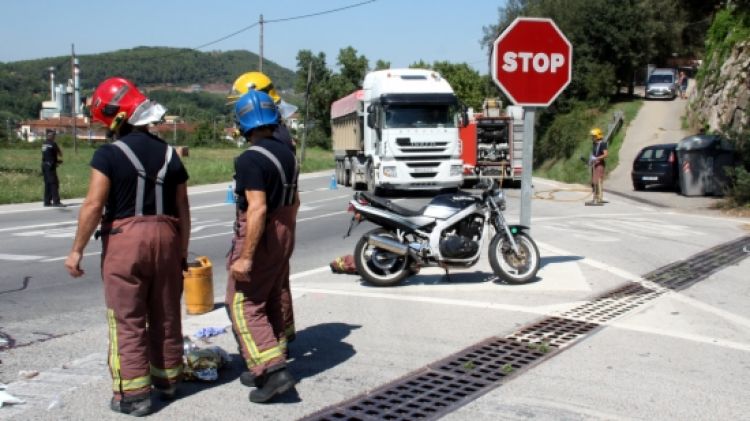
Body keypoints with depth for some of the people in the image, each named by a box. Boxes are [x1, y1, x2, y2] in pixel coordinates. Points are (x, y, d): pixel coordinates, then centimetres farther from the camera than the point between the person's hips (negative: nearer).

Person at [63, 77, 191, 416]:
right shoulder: (169, 154, 7)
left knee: (127, 320, 3)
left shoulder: (109, 155, -8)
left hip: (125, 238, -5)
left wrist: (77, 250, -5)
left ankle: (133, 394, 6)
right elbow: (182, 209, 8)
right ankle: (167, 379, 29)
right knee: (166, 315, 15)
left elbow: (94, 205, -13)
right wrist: (182, 251, 17)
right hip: (165, 236, 5)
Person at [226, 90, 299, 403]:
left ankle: (273, 369, -9)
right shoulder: (287, 153, 7)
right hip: (283, 236, 9)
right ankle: (271, 366, 24)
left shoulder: (250, 159, -20)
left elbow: (257, 209, -27)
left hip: (259, 237, -9)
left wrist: (245, 257, -26)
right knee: (272, 303, 16)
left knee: (244, 306, -2)